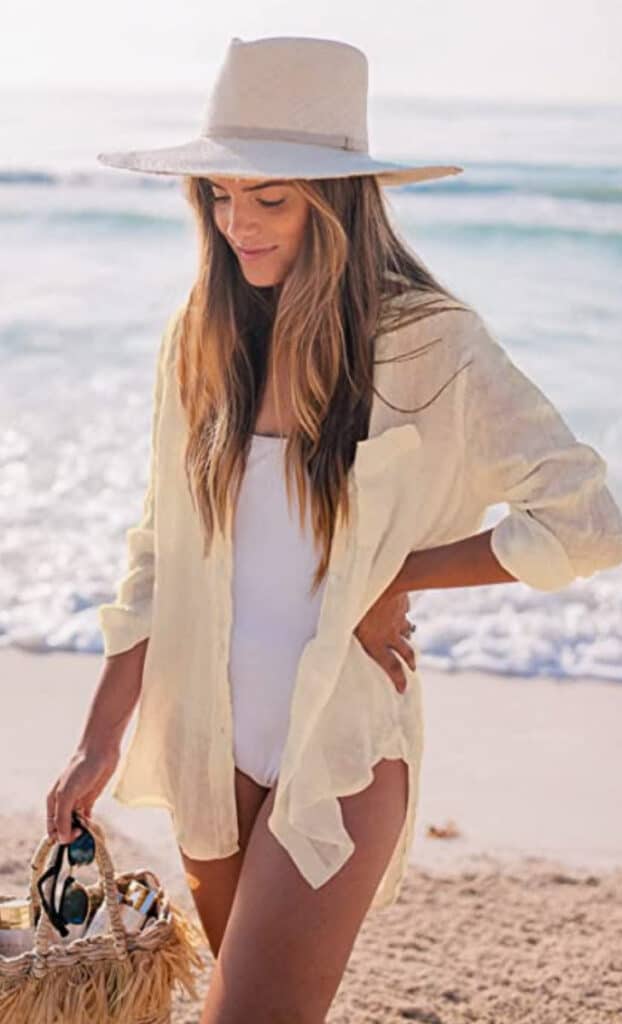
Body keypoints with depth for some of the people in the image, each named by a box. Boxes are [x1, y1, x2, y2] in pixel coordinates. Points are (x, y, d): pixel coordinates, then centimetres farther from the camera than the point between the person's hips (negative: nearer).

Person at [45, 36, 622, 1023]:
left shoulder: (429, 344, -13)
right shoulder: (203, 338, 0)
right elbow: (159, 555, 5)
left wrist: (399, 574, -11)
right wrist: (99, 746, 5)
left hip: (346, 746, -5)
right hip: (212, 741, 5)